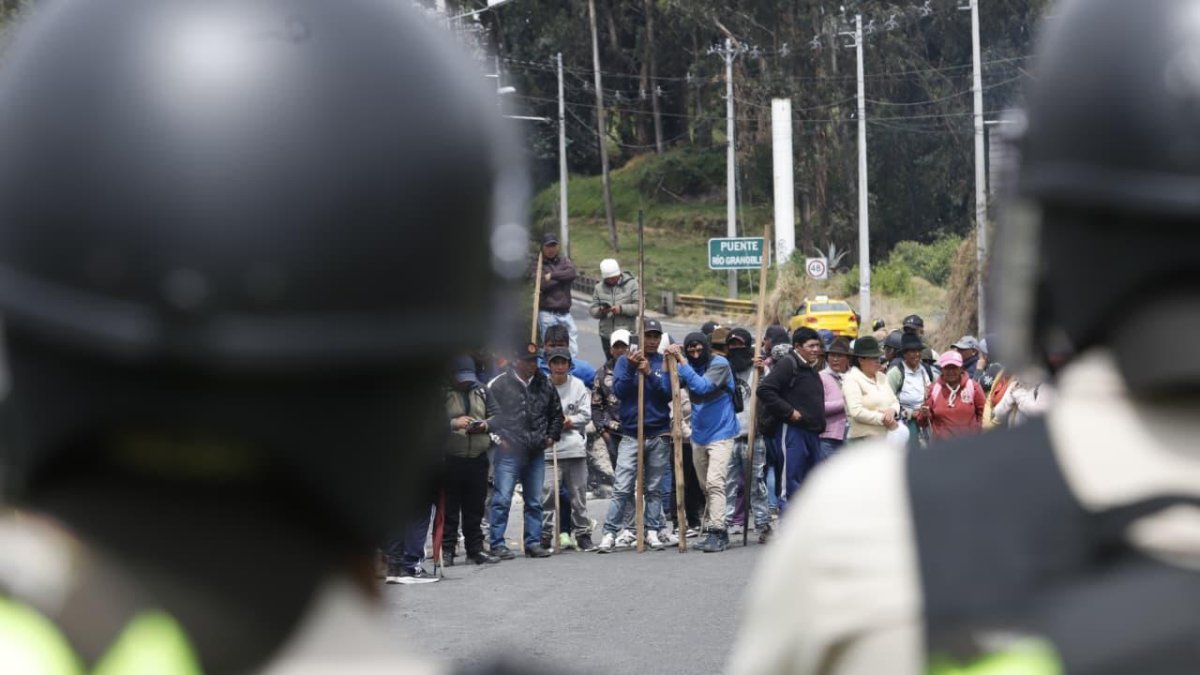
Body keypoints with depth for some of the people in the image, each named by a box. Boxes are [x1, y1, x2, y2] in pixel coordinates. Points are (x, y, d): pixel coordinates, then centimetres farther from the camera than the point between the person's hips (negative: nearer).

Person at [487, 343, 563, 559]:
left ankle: (533, 542, 17)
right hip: (509, 451, -5)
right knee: (502, 499, -7)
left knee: (534, 501, 9)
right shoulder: (500, 384, -5)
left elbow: (556, 412, 23)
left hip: (536, 453, 5)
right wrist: (498, 437, -6)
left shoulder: (544, 384, 11)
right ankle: (497, 544, -2)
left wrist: (552, 436, 13)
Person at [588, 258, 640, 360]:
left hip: (627, 333, -4)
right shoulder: (599, 288, 10)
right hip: (607, 335, 4)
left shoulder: (632, 284, 1)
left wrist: (621, 309, -19)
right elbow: (592, 310, 8)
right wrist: (600, 311, -14)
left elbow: (638, 306, -6)